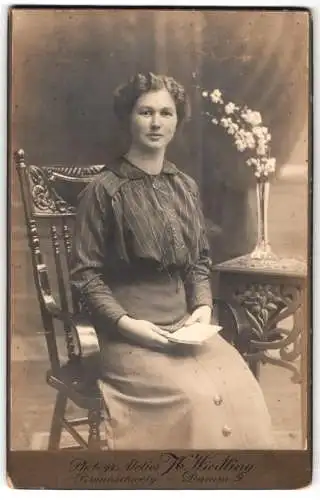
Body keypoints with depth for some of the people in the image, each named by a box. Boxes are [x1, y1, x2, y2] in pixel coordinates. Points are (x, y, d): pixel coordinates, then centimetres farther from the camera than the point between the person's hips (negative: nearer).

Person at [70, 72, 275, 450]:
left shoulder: (186, 187, 12)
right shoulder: (104, 189, -5)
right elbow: (85, 274, -5)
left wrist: (203, 306, 0)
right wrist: (126, 323, -15)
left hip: (186, 327, 5)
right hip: (130, 335, -5)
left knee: (242, 390, -17)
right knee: (196, 398, -25)